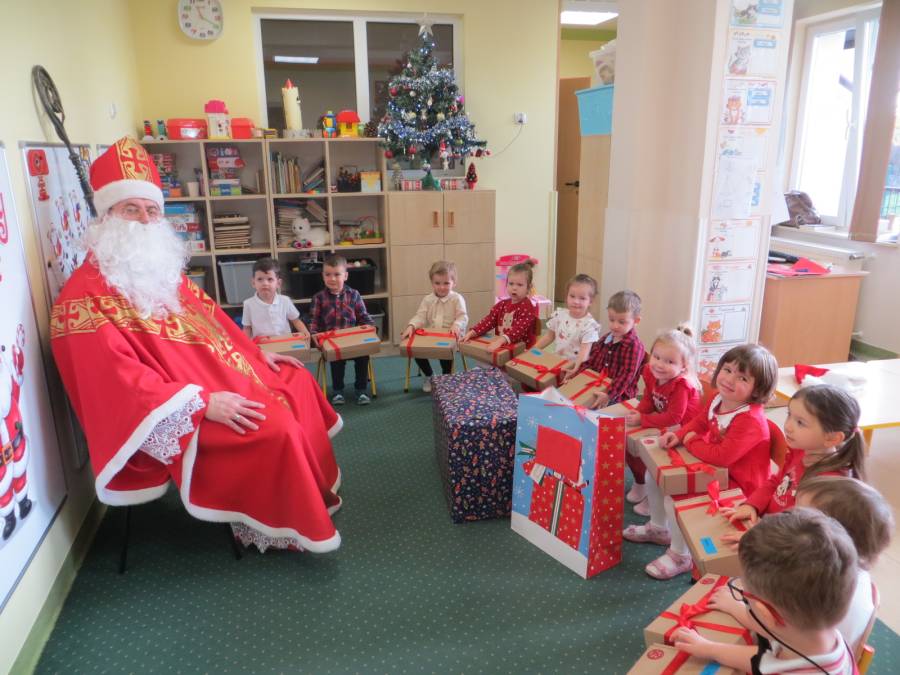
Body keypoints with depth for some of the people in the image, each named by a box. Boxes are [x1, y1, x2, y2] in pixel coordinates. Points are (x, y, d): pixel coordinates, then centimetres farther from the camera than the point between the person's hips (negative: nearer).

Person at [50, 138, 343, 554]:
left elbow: (210, 320, 22)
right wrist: (202, 402, -30)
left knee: (297, 382, 14)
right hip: (173, 417, -10)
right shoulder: (85, 296, -18)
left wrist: (257, 354, 13)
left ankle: (313, 493, 22)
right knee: (277, 429, -25)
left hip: (220, 379, 11)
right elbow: (117, 381, -26)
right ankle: (283, 526, -1)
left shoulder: (163, 272, 12)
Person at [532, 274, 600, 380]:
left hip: (575, 368, -5)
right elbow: (549, 336, 14)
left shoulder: (589, 325, -15)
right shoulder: (559, 315, 2)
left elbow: (585, 351, -21)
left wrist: (576, 366, -38)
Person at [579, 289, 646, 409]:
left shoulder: (634, 345, -10)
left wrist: (608, 395, -28)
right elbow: (591, 362, 19)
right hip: (596, 390, 7)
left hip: (618, 397, -7)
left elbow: (627, 375, -18)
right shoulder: (605, 339, 14)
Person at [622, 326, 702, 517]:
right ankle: (640, 482, 26)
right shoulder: (651, 373, -10)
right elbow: (648, 399, 4)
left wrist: (642, 420, -29)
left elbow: (674, 418, -31)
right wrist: (637, 413, -17)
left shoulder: (681, 385, -31)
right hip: (664, 425, 8)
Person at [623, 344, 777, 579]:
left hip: (736, 485, -9)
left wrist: (692, 442, -21)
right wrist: (679, 435, -6)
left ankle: (680, 556, 2)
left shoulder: (751, 421, -32)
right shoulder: (718, 400, -6)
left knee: (675, 498, -24)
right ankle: (659, 528, 34)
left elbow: (722, 456, -38)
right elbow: (699, 422, 13)